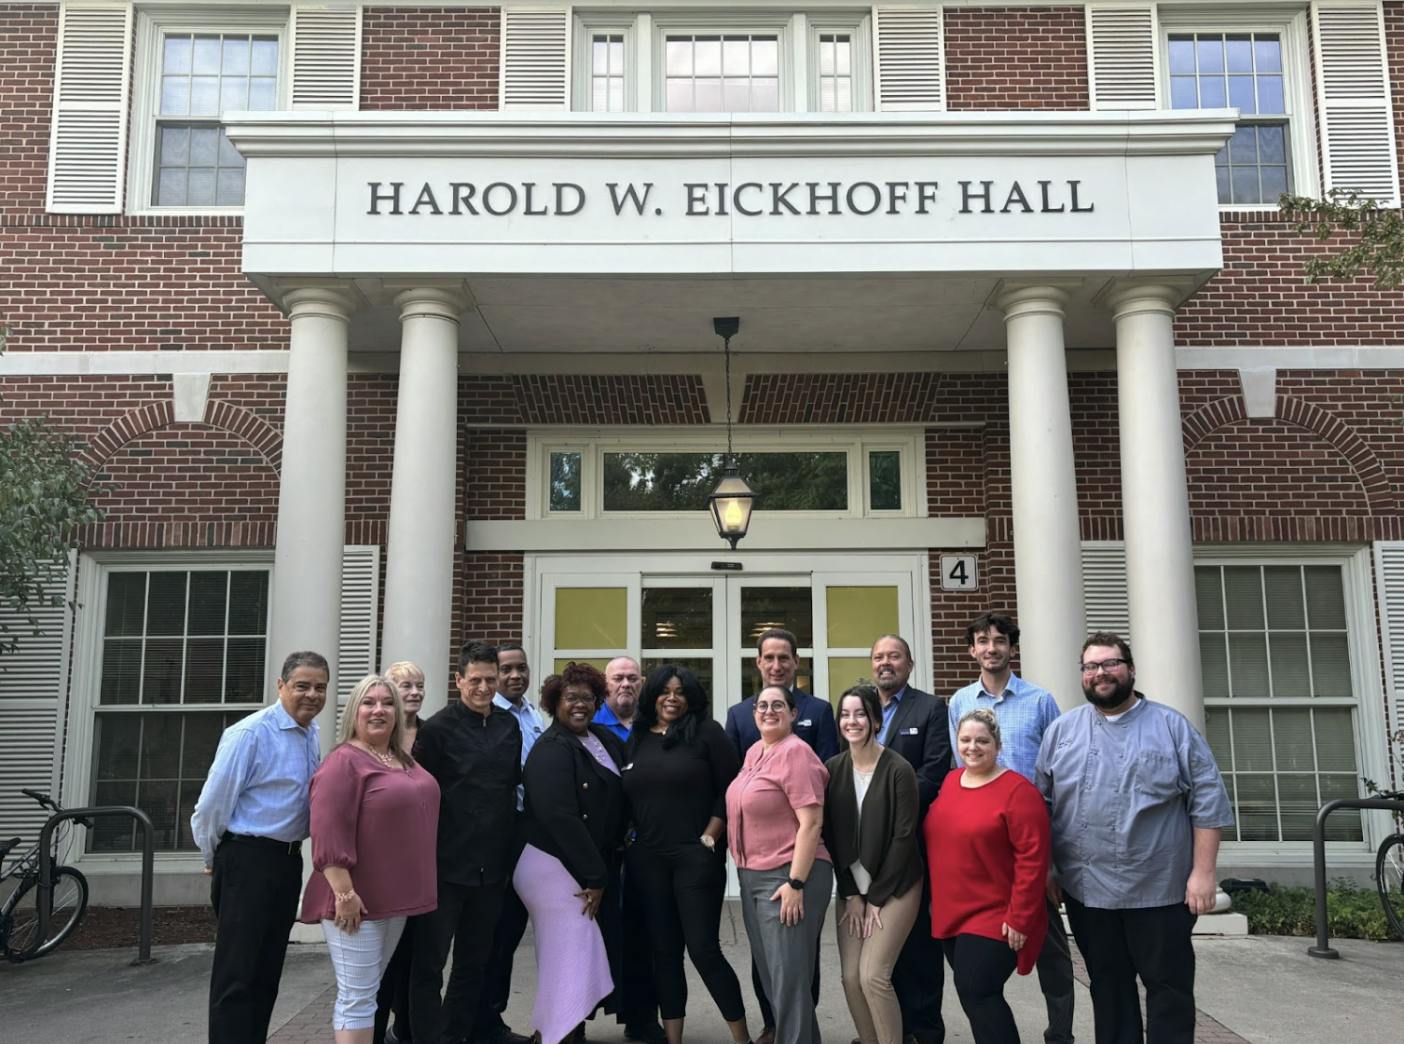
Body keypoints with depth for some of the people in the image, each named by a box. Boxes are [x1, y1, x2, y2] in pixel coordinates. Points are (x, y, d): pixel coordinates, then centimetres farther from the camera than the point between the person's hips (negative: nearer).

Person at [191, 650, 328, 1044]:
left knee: (268, 970, 15)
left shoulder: (312, 734, 6)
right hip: (247, 862, -8)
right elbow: (212, 805, -13)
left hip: (288, 861, 8)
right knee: (237, 974, -3)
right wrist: (218, 860, 1)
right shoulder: (250, 734, -17)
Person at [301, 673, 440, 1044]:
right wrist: (344, 892, -25)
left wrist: (410, 889, 22)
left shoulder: (403, 761, 13)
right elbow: (328, 831, -21)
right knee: (358, 997, -3)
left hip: (394, 897, 8)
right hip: (357, 901, -8)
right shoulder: (344, 761, -13)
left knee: (370, 991, 17)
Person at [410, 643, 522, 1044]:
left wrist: (508, 852, 12)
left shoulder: (509, 727, 7)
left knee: (473, 962, 17)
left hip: (491, 867, 6)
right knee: (429, 964, 4)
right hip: (446, 866, -5)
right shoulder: (438, 729, -9)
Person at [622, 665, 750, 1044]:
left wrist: (709, 838, -10)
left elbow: (730, 789, -5)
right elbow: (625, 797, 14)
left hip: (696, 856, -4)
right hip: (647, 860, 4)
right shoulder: (637, 739, 11)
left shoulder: (706, 733, -1)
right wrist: (631, 842, 6)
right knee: (663, 952, 9)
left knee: (703, 950, -6)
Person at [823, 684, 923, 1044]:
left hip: (894, 887, -4)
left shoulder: (898, 770, -13)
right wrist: (851, 894, -1)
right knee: (850, 976, 1)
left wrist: (876, 896, -11)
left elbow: (904, 837, -13)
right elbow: (832, 834, 2)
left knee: (873, 975, -12)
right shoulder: (833, 768, 0)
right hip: (853, 888, 4)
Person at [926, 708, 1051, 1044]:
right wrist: (937, 902, 14)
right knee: (973, 995, 13)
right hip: (950, 914, 7)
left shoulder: (1017, 791, -14)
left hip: (995, 919, -7)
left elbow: (1032, 860, -16)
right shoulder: (950, 782, 8)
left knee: (977, 993, -9)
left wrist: (1019, 918, -17)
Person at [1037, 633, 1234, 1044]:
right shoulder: (1061, 731, 6)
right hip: (1087, 891, 2)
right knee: (1108, 990, 12)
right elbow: (1039, 804, 9)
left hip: (1161, 888, -2)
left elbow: (1208, 801, -3)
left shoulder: (1173, 727, 0)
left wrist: (1203, 872, -9)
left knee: (1170, 989, 7)